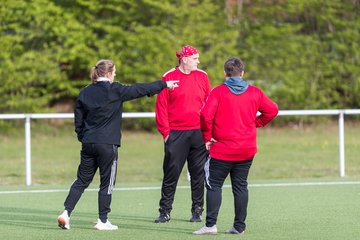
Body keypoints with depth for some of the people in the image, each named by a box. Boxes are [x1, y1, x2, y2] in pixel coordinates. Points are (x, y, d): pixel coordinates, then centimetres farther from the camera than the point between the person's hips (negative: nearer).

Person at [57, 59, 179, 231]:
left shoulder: (85, 93, 7)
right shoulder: (114, 90, -7)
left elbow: (78, 121, 9)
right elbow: (140, 89, -1)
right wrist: (164, 85, 8)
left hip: (88, 144, 5)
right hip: (107, 145, -5)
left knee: (82, 181, 11)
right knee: (107, 183, 5)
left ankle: (66, 213, -1)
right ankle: (103, 221, 7)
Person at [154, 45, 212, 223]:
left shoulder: (202, 77, 8)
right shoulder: (168, 78, 0)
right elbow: (161, 107, -1)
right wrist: (165, 132, -6)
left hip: (199, 133, 2)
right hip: (175, 134, -2)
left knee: (198, 173, 4)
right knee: (171, 173, -1)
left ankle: (197, 211, 13)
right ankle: (165, 211, 5)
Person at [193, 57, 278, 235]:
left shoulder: (218, 92, -8)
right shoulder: (255, 92, 3)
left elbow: (206, 114, -19)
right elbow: (272, 110, 8)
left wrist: (207, 137, -7)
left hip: (222, 149, -4)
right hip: (247, 149, 4)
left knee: (214, 185, 2)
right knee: (240, 186, 11)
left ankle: (210, 225, -6)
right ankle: (239, 226, 11)